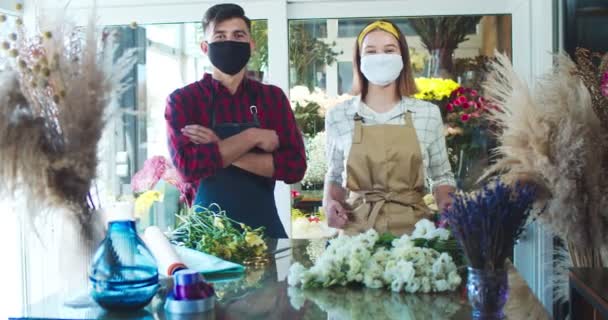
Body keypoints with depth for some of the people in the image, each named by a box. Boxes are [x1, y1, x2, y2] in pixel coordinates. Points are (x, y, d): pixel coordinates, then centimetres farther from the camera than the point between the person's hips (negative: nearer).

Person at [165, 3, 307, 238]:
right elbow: (189, 165, -18)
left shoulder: (273, 97, 3)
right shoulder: (182, 100, -4)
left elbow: (295, 166, -7)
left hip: (265, 225, 2)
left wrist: (221, 151, -14)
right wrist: (252, 137, -13)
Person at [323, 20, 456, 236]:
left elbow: (441, 175, 11)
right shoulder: (338, 116, 1)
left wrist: (446, 205, -6)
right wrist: (330, 202, -5)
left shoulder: (428, 114, 1)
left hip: (412, 226, 0)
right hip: (357, 228, 0)